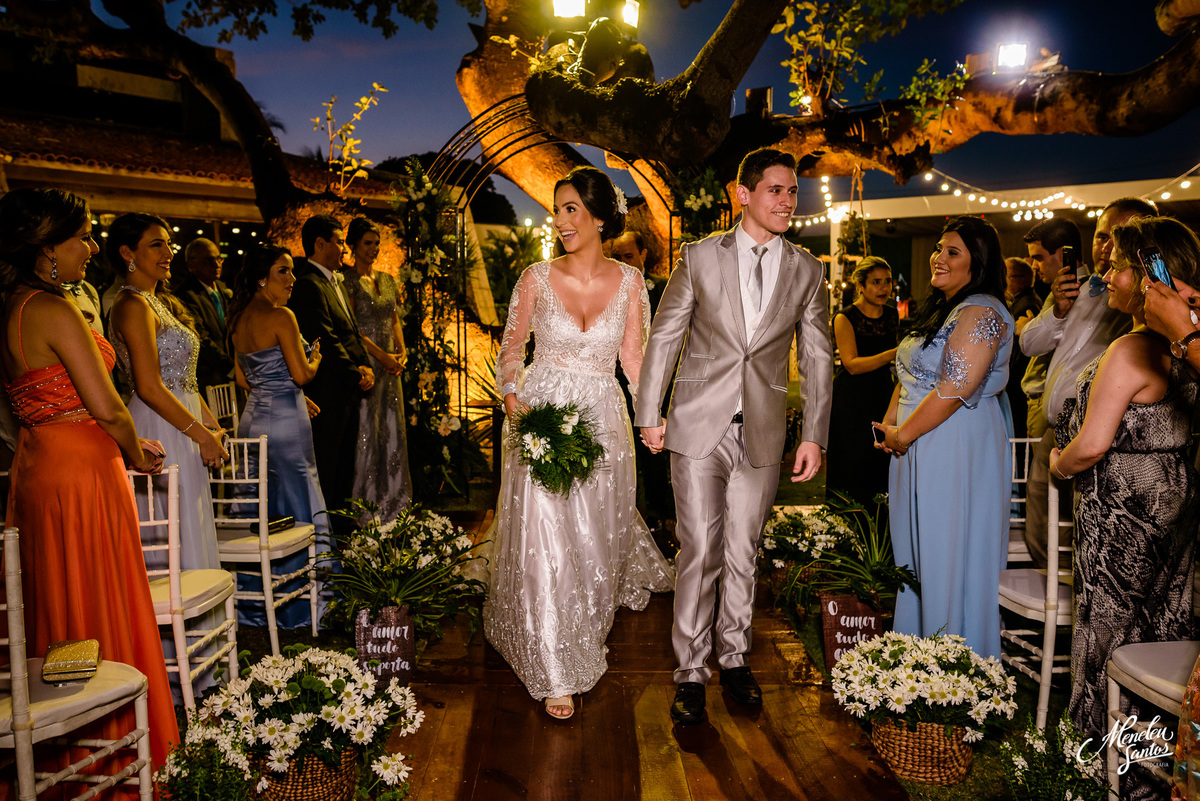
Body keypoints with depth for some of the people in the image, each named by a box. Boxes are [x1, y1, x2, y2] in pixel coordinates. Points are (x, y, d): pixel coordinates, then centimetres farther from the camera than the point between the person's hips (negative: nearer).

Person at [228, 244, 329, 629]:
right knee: (299, 513, 2)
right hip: (284, 423, -8)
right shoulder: (280, 316, -13)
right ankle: (300, 605, 9)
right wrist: (315, 356, 5)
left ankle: (255, 604, 24)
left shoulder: (239, 318, 12)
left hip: (251, 419, 8)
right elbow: (301, 374, -16)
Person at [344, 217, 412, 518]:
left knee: (392, 431, 9)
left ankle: (392, 502, 18)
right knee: (366, 433, -3)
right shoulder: (348, 282, -6)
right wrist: (382, 356, -16)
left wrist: (402, 352, 0)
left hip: (390, 366, 7)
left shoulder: (388, 280, 15)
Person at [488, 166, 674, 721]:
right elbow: (511, 346, 3)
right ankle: (556, 672, 11)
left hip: (601, 419, 2)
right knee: (543, 540, -4)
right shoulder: (537, 278, -4)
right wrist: (512, 400, -12)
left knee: (596, 534, 15)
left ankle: (585, 630, 50)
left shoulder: (628, 282, 0)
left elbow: (633, 357, 4)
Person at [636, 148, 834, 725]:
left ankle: (734, 657, 31)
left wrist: (814, 436, 3)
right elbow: (663, 337, 3)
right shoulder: (700, 257, 1)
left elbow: (817, 358, 8)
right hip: (698, 428, -2)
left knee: (742, 554, 12)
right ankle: (691, 672, 16)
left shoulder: (807, 272, 6)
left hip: (762, 436, 2)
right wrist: (650, 414, 0)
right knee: (699, 553, 0)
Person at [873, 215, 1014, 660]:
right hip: (921, 451, 10)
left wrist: (903, 434, -14)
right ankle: (919, 641, 29)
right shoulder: (938, 308, 16)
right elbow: (909, 376, 20)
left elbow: (955, 389, -23)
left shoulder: (980, 312, -15)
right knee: (918, 549, 16)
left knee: (947, 553, -1)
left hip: (958, 451, -9)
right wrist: (889, 423, 6)